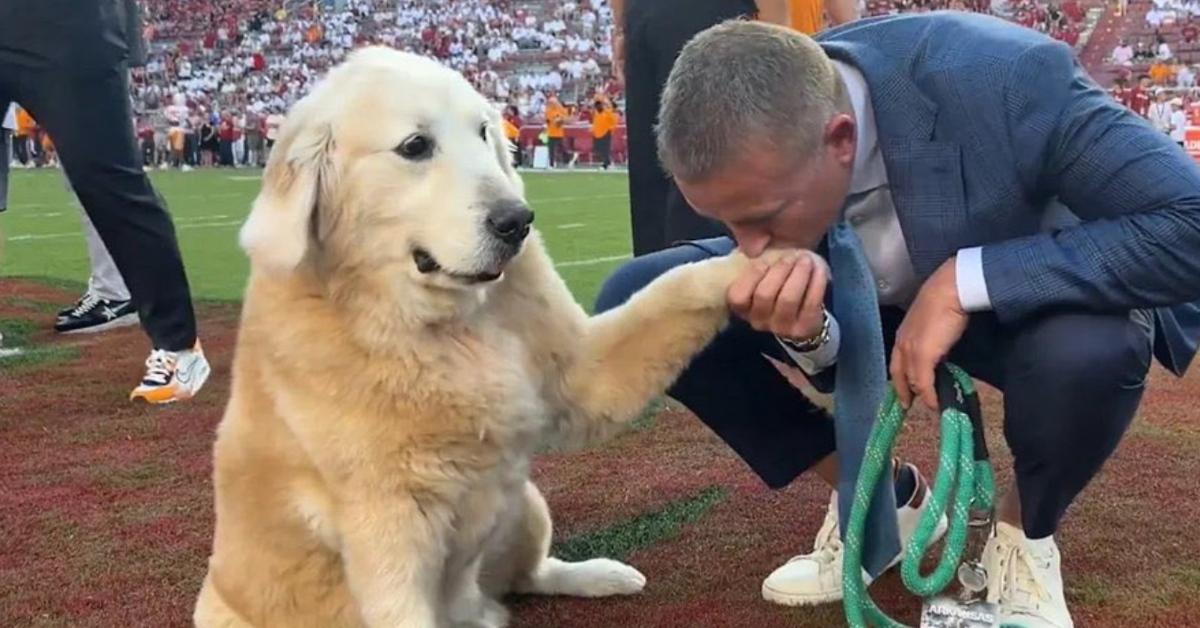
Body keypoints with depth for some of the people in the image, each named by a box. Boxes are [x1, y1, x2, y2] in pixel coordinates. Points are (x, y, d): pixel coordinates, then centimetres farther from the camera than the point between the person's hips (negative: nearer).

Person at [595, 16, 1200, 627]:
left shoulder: (1000, 79, -37)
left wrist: (964, 281, -41)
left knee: (1089, 348, -41)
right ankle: (871, 494, 3)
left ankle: (1025, 533, -4)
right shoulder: (761, 155, -24)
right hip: (861, 310, 4)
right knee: (633, 301, -14)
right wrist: (805, 331, -35)